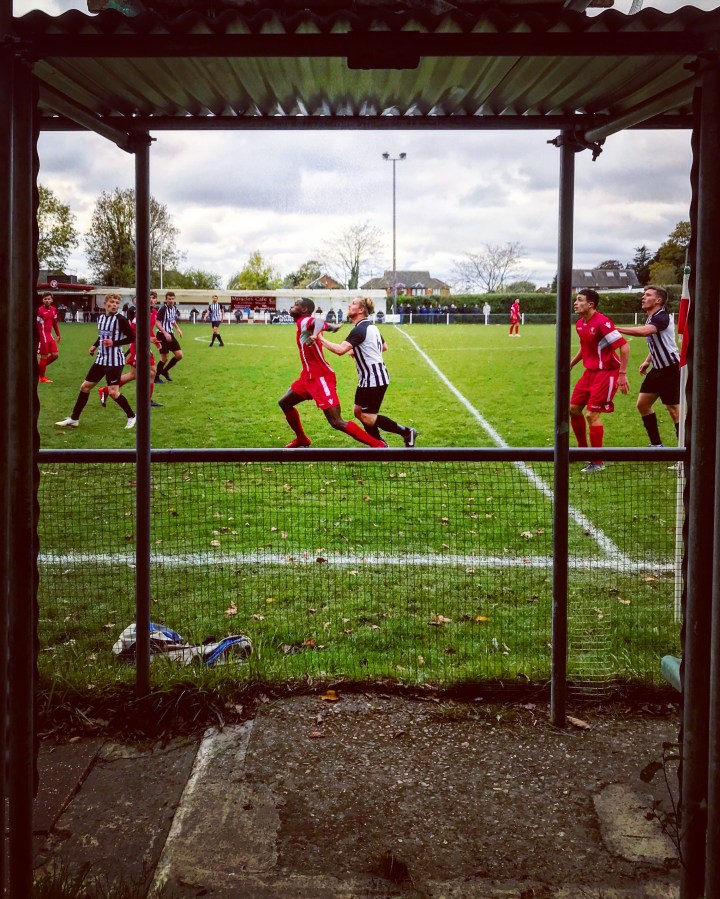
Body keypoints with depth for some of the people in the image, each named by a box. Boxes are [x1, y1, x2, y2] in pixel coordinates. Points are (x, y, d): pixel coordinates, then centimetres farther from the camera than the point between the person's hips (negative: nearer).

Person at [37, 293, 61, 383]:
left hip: (50, 335, 7)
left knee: (55, 354, 7)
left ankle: (40, 367, 23)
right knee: (44, 356, -1)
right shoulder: (40, 310, -14)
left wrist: (58, 335, 19)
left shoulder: (53, 310, 8)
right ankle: (42, 377, 12)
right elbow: (36, 325, -13)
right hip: (42, 336, -7)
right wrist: (37, 338, -17)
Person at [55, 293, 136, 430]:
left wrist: (114, 343, -19)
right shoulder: (100, 317, 8)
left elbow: (131, 337, -11)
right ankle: (74, 419, 22)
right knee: (85, 386, 11)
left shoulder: (120, 319, -13)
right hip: (101, 359, 8)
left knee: (113, 392, -13)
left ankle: (131, 417, 7)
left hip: (115, 361, -7)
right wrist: (95, 346, 8)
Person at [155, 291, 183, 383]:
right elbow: (158, 322, -18)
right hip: (163, 335, -8)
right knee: (164, 358, -6)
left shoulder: (174, 308, 8)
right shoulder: (163, 308, -15)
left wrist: (177, 328, 8)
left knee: (179, 355, 3)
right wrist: (165, 333, -26)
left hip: (170, 334, 8)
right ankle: (156, 377, 12)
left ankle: (164, 371, 20)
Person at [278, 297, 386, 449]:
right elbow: (331, 326, 24)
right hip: (309, 377, 10)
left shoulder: (305, 321, -14)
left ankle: (378, 445, -11)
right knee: (284, 403, 18)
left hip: (320, 378, -10)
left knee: (336, 422, -13)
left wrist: (314, 335, -58)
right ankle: (301, 439, 32)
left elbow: (319, 322, -38)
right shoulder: (303, 323, 13)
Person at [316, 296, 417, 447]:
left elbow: (340, 350, -29)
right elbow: (384, 347, 24)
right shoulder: (371, 326, 12)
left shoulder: (360, 330, -19)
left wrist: (321, 339, -21)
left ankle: (407, 432, -1)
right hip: (370, 378, 10)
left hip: (373, 379, -10)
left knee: (368, 418, -6)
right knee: (359, 412, 13)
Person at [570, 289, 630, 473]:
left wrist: (623, 374, -24)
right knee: (573, 409, 10)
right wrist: (570, 364, 19)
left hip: (607, 373, -9)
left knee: (592, 415, -11)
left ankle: (598, 462, 1)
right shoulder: (580, 324, 5)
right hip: (590, 371, 9)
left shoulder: (602, 323, -22)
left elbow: (624, 346, -23)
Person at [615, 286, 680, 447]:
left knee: (674, 410, -6)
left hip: (670, 370, -10)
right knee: (642, 404, 9)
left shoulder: (662, 317, -19)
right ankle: (656, 445, 19)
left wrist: (616, 329, -37)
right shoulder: (651, 319, 11)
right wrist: (647, 361, 15)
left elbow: (644, 331, -39)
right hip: (657, 369, 10)